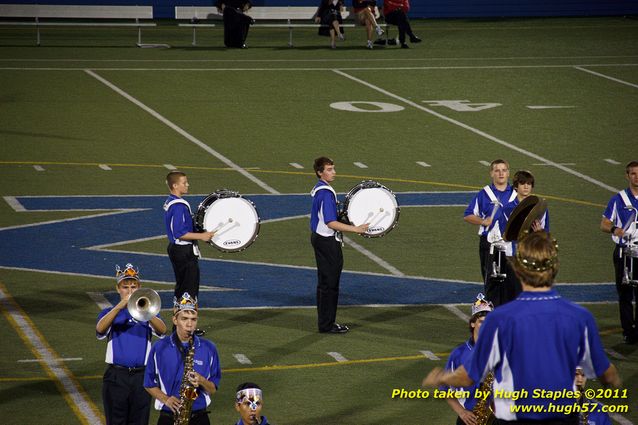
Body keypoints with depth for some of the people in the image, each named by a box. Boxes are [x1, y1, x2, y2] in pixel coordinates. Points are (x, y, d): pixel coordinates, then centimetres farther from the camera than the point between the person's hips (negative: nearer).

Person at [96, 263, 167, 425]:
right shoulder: (109, 313, 8)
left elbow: (162, 330, -12)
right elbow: (100, 329, -16)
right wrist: (120, 306, -27)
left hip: (141, 376, 1)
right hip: (116, 377, -1)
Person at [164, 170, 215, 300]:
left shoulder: (169, 202, 9)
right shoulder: (179, 206, -23)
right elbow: (180, 234, -26)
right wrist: (201, 236, -22)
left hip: (175, 248, 10)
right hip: (185, 251, -10)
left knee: (181, 286, 19)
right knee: (190, 289, -4)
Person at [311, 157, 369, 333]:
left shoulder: (319, 189, 10)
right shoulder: (326, 193, -21)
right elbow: (331, 223, -25)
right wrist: (356, 229, -23)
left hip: (319, 238, 10)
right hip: (327, 241, -10)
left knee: (325, 283, 15)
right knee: (330, 283, -3)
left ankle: (325, 322, 22)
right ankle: (327, 324, 2)